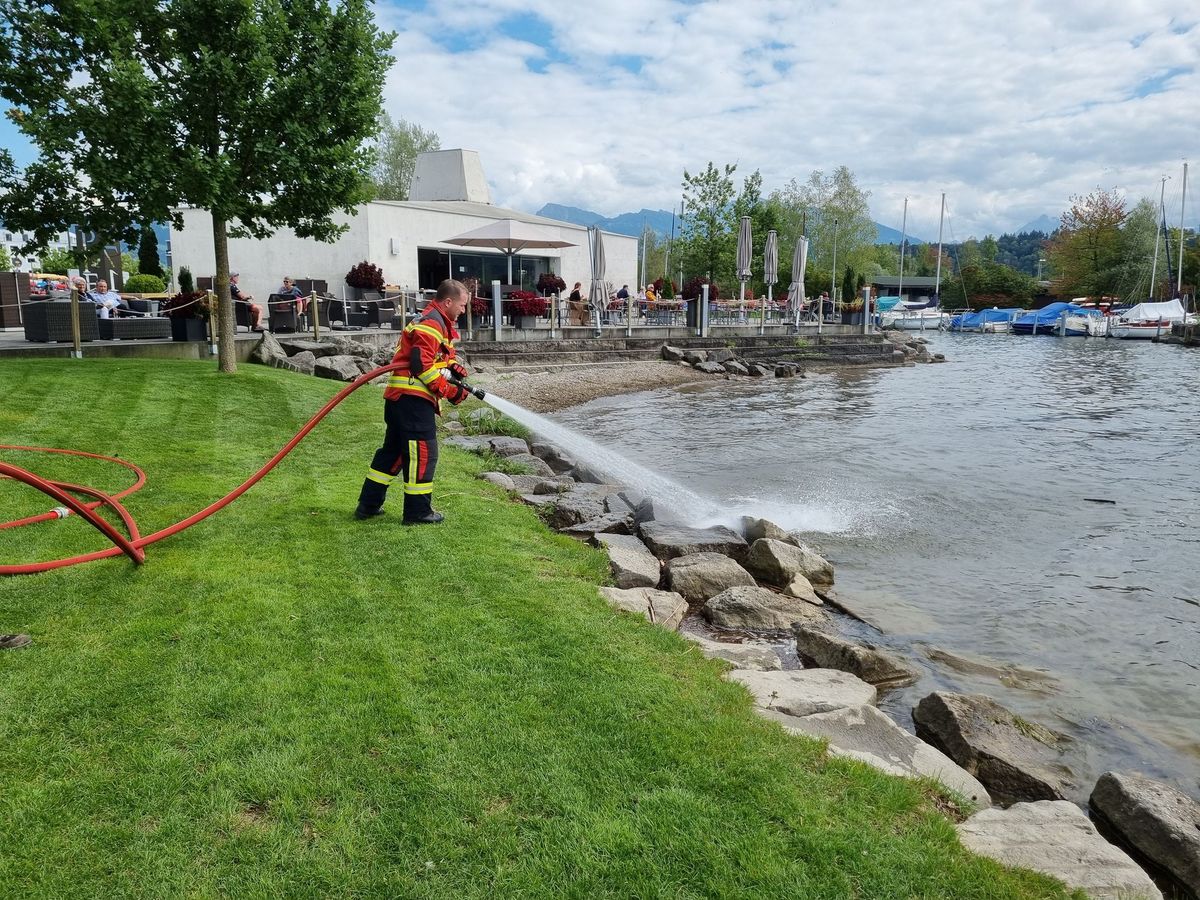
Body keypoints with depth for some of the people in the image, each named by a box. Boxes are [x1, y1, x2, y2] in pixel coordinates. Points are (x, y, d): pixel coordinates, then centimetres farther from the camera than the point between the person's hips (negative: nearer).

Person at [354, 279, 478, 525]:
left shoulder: (438, 322, 21)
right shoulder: (432, 323, -13)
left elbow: (441, 355, 23)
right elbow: (421, 364, -21)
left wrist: (454, 366, 1)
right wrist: (449, 391, -17)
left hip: (401, 397, 11)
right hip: (413, 398, -11)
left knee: (394, 449, 17)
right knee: (423, 452, -3)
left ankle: (369, 505, 23)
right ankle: (418, 512, 5)